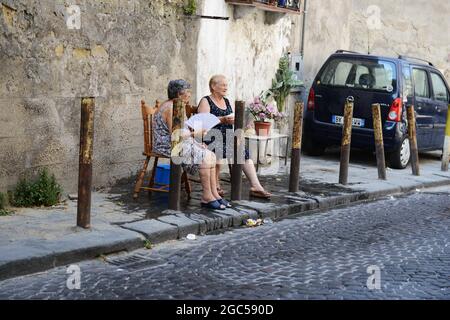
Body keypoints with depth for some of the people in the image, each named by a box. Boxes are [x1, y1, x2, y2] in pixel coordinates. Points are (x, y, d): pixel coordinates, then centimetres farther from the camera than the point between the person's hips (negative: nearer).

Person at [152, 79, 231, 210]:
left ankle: (214, 193, -6)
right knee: (205, 157, -22)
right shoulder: (170, 108, -17)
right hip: (169, 146, -10)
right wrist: (195, 133, -11)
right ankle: (207, 197, -15)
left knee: (211, 156, -5)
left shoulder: (176, 107, 16)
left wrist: (197, 143, 6)